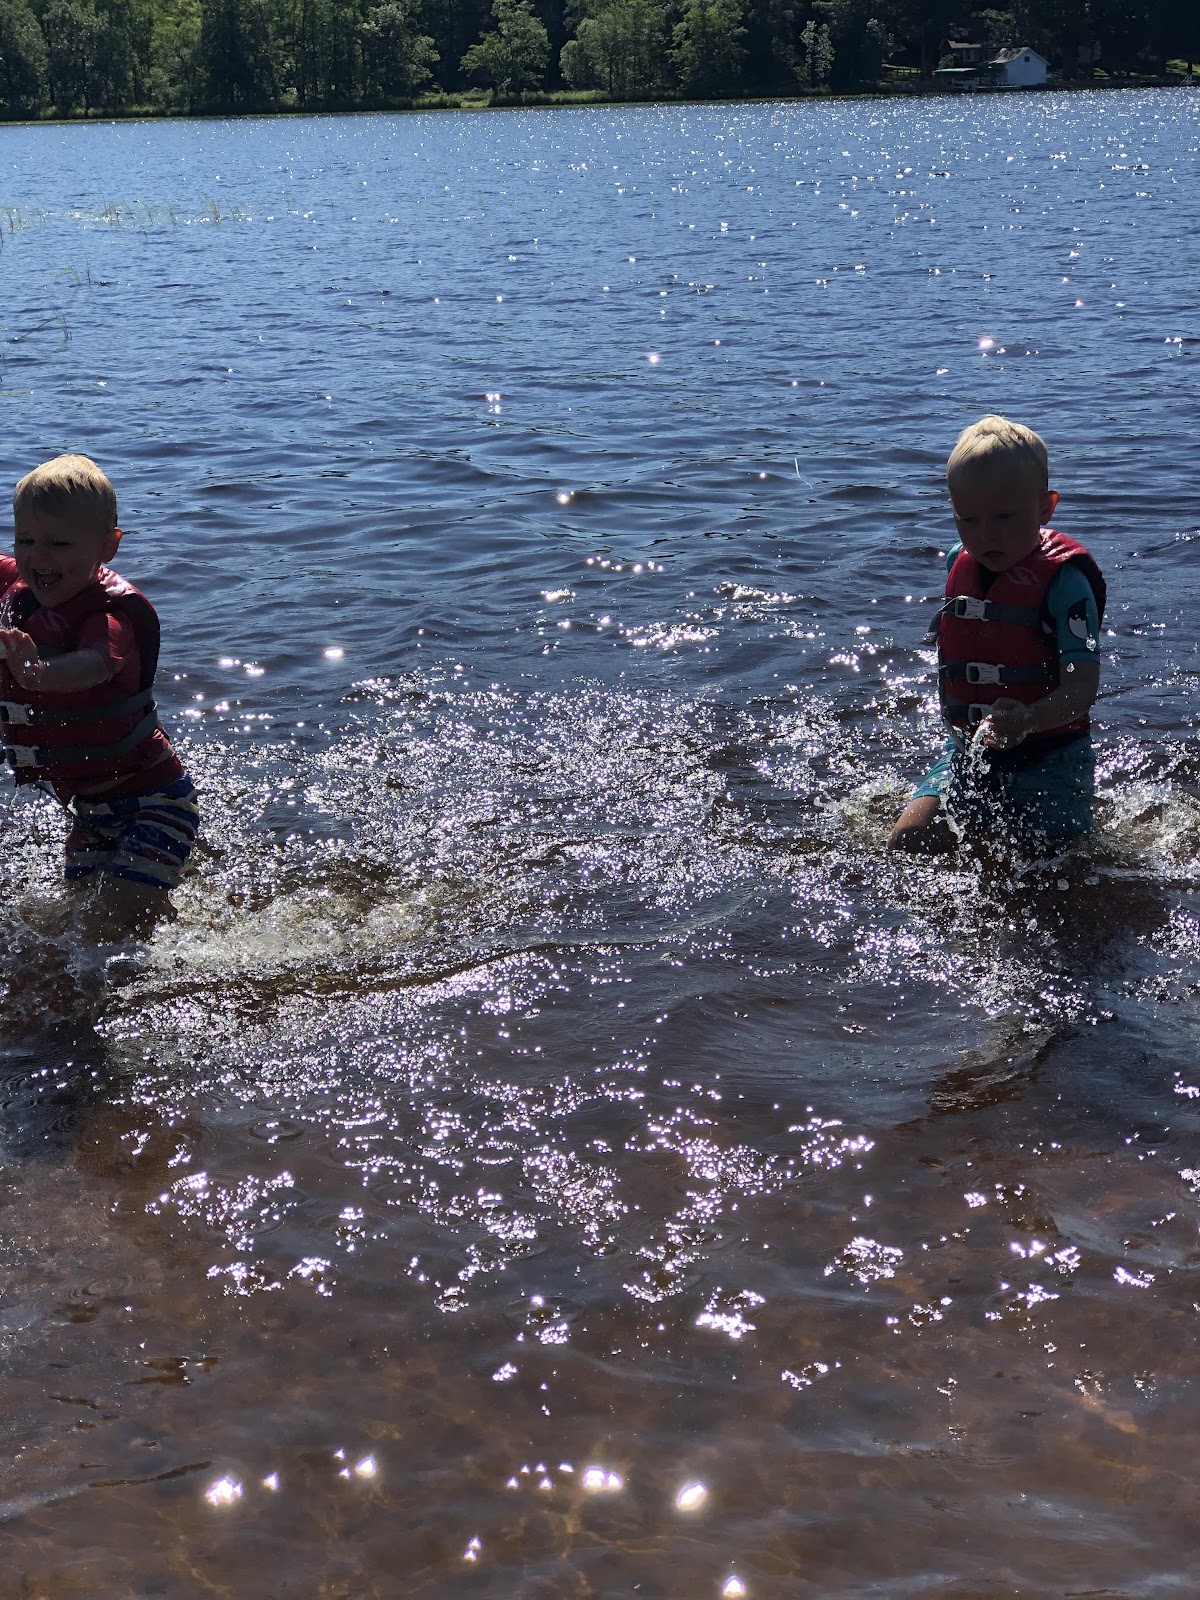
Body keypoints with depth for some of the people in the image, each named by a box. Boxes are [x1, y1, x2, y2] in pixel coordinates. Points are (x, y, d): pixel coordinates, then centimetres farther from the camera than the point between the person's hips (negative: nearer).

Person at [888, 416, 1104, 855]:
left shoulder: (1063, 579, -17)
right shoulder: (960, 565, 3)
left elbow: (1082, 686, -25)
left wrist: (1030, 719, -45)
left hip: (1049, 763, -5)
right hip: (969, 753, 5)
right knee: (907, 843, -10)